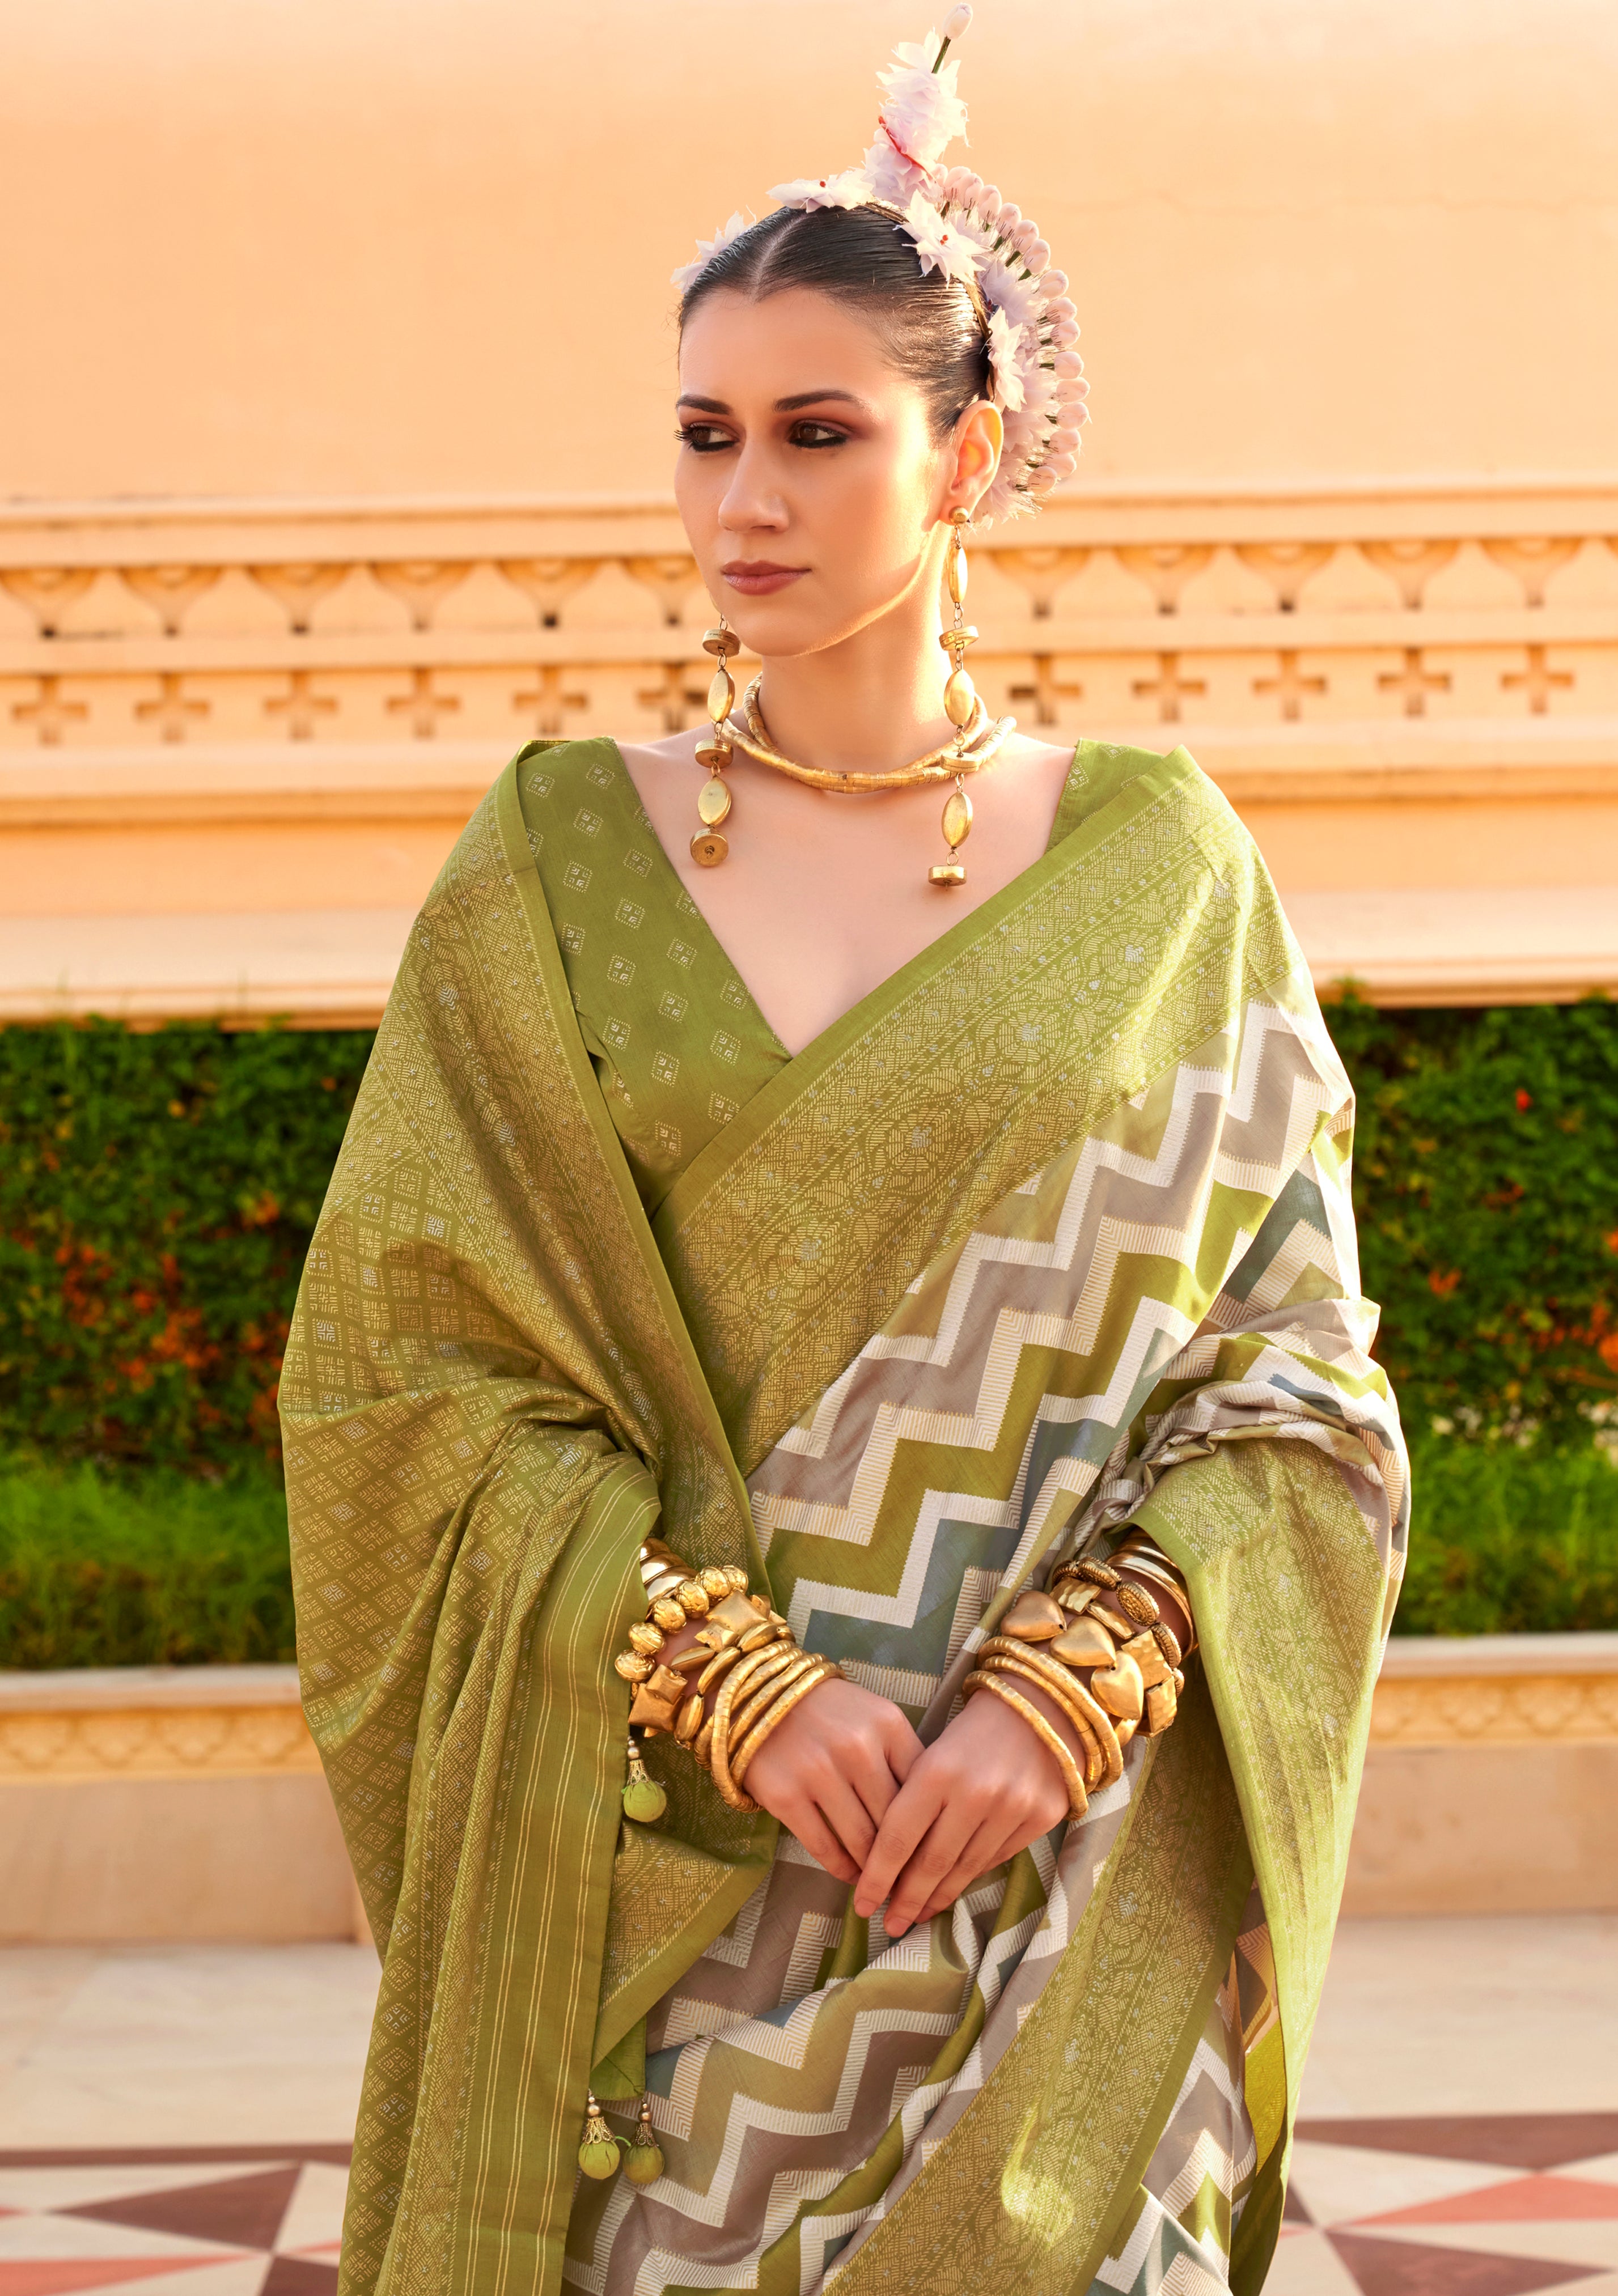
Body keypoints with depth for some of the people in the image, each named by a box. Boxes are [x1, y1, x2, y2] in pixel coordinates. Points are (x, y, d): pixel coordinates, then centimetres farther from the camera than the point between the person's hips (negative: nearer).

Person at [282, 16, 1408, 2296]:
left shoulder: (1161, 874, 2)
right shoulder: (556, 870, 2)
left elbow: (1296, 1388, 1)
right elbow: (406, 1371, -2)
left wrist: (1068, 1687, -13)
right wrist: (728, 1678, -14)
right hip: (653, 1888, 0)